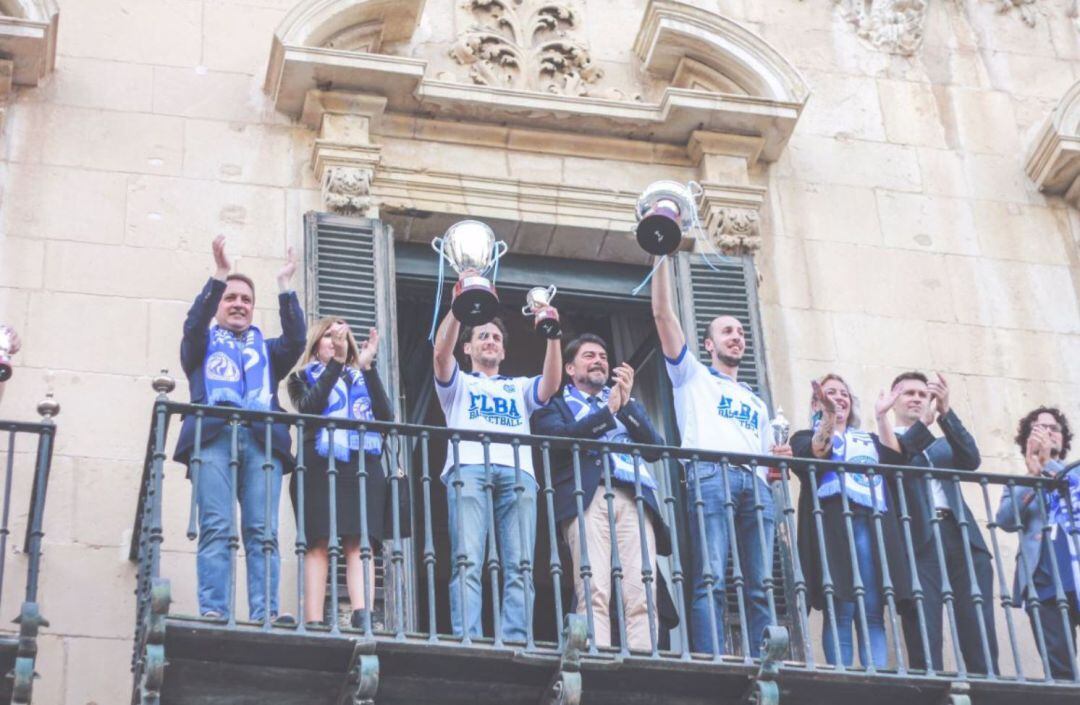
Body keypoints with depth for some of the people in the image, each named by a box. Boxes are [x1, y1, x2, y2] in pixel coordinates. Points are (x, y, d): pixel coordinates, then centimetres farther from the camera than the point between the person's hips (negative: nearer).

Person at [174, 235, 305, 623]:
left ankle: (265, 613, -16)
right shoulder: (203, 344, 24)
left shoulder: (266, 348, 29)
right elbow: (194, 324, 3)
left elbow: (296, 340, 10)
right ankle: (213, 611, -18)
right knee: (216, 529, -13)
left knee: (263, 532, -10)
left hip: (263, 440, 2)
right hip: (214, 436, -2)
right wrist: (219, 276, -8)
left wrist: (285, 288, 3)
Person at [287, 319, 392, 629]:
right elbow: (308, 407, -6)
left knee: (360, 542, -13)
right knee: (319, 543, -11)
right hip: (320, 464, -2)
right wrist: (337, 361, -10)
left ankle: (363, 617, -28)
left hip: (363, 465, 2)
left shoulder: (362, 377, 26)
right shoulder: (305, 377, 18)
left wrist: (367, 365, 1)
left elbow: (385, 416, 7)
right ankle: (313, 624, -19)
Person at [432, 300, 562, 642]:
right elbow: (441, 353, 8)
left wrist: (553, 336, 1)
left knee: (519, 567, -14)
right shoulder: (459, 384, 29)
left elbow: (551, 385, 14)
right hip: (469, 469, -2)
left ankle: (516, 643, -22)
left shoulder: (520, 387, 36)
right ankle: (466, 643, -28)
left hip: (518, 472, 2)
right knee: (467, 562, -19)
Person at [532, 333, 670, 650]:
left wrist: (626, 404, 6)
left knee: (642, 596, -14)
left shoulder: (630, 404, 34)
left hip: (634, 499, 3)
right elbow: (559, 437, 1)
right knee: (593, 592, -20)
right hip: (587, 497, -3)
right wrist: (608, 412, -2)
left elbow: (655, 447, 16)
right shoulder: (556, 403, 24)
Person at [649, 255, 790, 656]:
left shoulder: (756, 404, 37)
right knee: (710, 580, -19)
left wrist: (778, 460, 8)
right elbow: (662, 314, 15)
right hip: (710, 475, -5)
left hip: (754, 483, 5)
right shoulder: (693, 376, 25)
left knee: (761, 587, -9)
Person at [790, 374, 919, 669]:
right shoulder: (806, 436, 20)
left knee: (873, 613, -6)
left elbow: (895, 461, 10)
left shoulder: (870, 440, 31)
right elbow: (810, 459, -4)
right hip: (833, 522, -3)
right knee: (840, 612, -12)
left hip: (874, 522, 3)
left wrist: (882, 417, 7)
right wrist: (829, 416, -13)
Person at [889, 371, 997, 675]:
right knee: (924, 637, -12)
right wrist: (923, 422, -13)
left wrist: (946, 412, -4)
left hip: (961, 536, 4)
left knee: (980, 637, -5)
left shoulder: (943, 443, 28)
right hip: (919, 541, -4)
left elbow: (971, 460, 7)